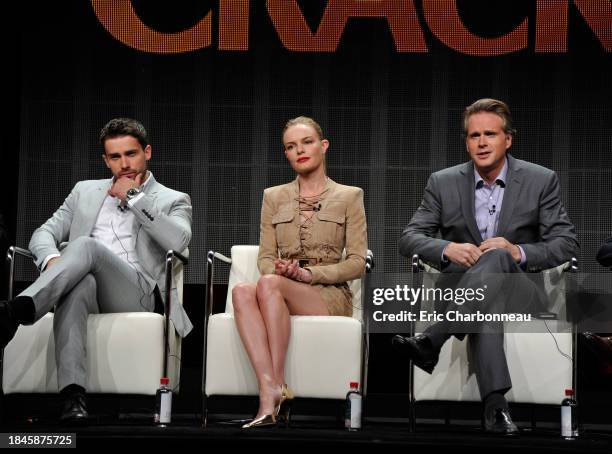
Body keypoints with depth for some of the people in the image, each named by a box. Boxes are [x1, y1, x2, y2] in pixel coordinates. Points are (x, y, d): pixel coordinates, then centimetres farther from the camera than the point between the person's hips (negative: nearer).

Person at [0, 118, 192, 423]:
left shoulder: (173, 201, 17)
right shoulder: (86, 192, 28)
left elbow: (177, 241, -5)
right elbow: (44, 233, 18)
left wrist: (134, 197, -1)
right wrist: (52, 259, -6)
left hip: (137, 292, -2)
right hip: (88, 286, 2)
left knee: (86, 246, -33)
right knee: (79, 283, -39)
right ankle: (73, 394, -53)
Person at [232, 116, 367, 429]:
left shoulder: (349, 196, 8)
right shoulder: (274, 197, 19)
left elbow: (357, 263, 1)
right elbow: (265, 257, 14)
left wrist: (308, 273, -13)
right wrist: (278, 269, -10)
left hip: (330, 295, -3)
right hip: (280, 292, 3)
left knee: (268, 284, -35)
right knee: (242, 291, -33)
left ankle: (275, 388, -36)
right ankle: (271, 391, -46)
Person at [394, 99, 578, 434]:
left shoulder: (541, 181, 4)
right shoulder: (443, 183, 8)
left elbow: (566, 244, -1)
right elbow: (408, 239, 4)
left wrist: (518, 252, -20)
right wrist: (447, 249, -19)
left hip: (518, 286, -1)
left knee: (497, 257, -38)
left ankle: (429, 341, -47)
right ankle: (495, 403, -52)